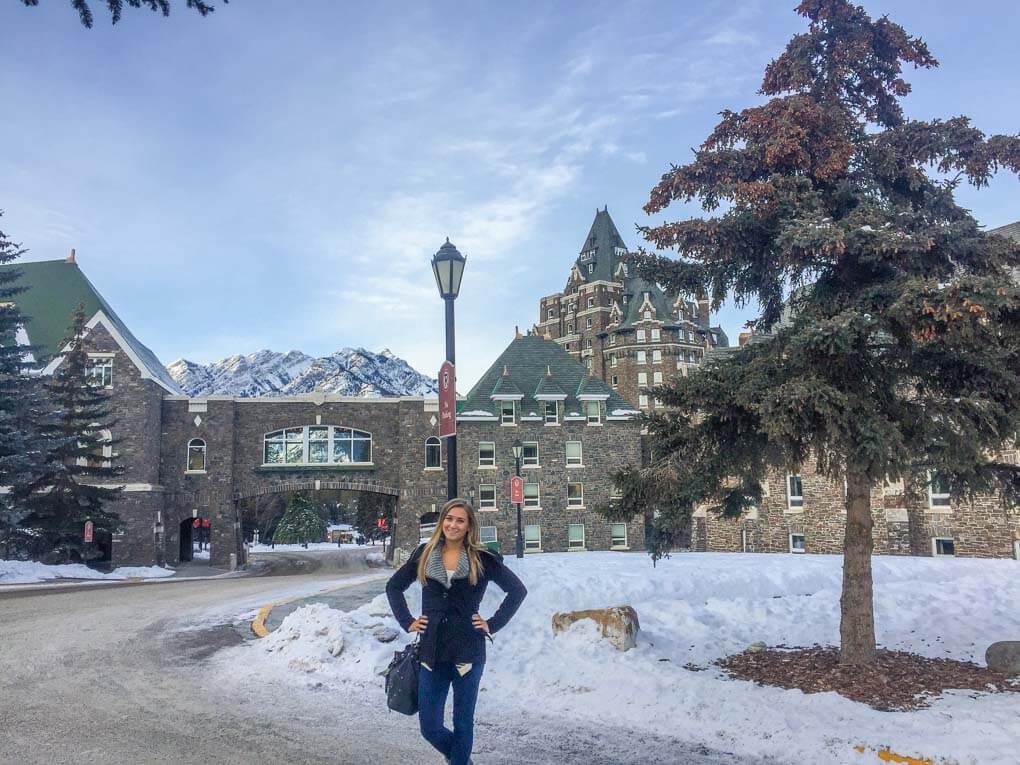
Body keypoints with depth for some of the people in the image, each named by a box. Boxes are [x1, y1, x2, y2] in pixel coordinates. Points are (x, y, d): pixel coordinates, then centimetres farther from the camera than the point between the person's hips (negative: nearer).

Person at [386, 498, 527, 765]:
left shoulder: (482, 559, -3)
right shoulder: (425, 554, 4)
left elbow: (518, 590, 2)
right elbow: (393, 586, 15)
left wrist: (493, 624, -3)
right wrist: (407, 621, 6)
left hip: (468, 652, -2)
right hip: (431, 652, 2)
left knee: (463, 721, 8)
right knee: (429, 727, 5)